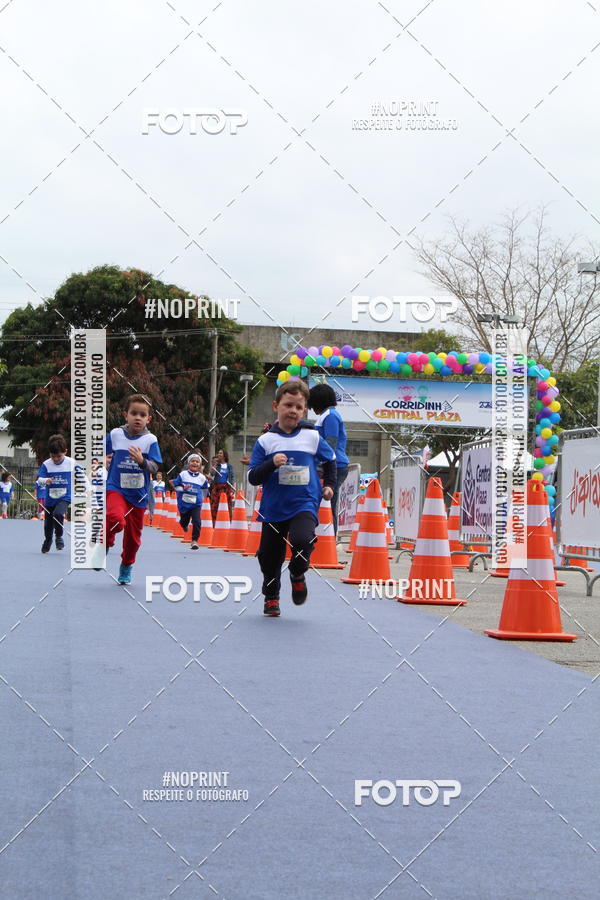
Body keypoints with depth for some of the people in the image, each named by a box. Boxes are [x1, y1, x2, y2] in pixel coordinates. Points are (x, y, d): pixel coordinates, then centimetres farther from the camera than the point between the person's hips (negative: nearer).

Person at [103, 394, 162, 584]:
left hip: (139, 495, 2)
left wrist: (142, 461, -26)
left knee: (133, 536, 10)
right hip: (115, 488, -1)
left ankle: (126, 568, 35)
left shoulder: (150, 440, -3)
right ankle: (105, 543, -1)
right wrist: (105, 461, -6)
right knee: (116, 518, -32)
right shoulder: (115, 435, 0)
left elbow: (154, 468, -8)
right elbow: (105, 457, 15)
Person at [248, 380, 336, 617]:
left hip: (304, 504, -1)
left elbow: (330, 459, 22)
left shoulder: (312, 437, 2)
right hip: (273, 508, 1)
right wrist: (272, 465, -20)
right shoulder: (266, 441, -2)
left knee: (302, 540, -28)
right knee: (269, 556, 10)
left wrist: (329, 484, 15)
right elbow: (253, 477, -5)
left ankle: (297, 575, 4)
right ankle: (271, 597, 35)